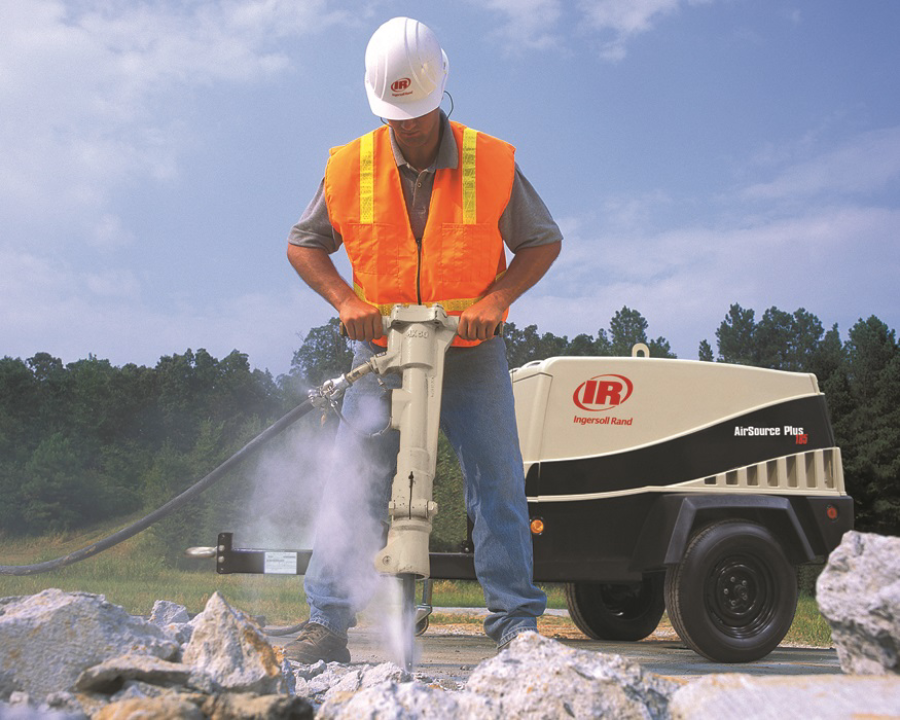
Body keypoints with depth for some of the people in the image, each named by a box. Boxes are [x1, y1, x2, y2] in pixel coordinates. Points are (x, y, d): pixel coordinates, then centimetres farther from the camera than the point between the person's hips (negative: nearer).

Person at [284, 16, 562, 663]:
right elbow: (304, 244, 8)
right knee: (353, 484, -5)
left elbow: (543, 241, 2)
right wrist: (347, 300, -9)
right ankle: (327, 624, 2)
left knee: (497, 481, -3)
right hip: (382, 349, 1)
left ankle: (517, 622, 7)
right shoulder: (349, 167, -3)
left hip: (472, 350, 0)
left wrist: (496, 298, -14)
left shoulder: (492, 162, -6)